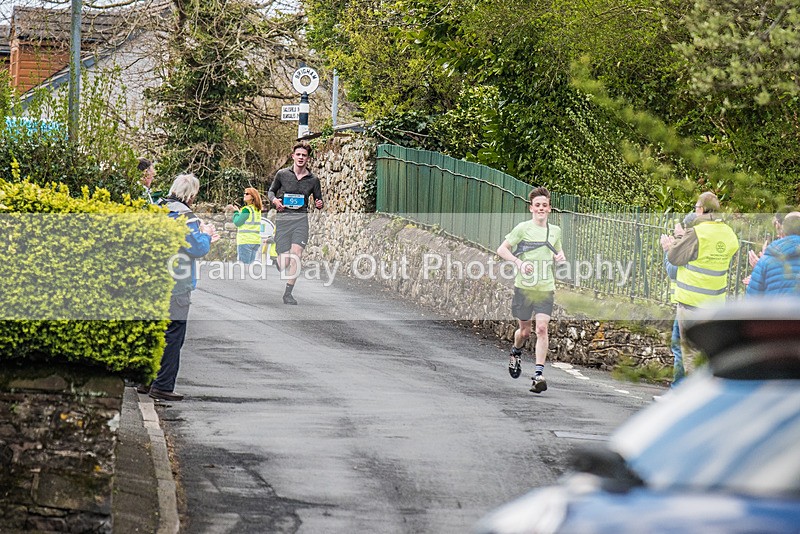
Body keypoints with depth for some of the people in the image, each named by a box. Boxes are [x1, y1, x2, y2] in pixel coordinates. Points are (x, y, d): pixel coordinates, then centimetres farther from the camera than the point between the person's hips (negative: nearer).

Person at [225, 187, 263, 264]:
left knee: (244, 264, -7)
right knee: (251, 263, 9)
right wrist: (237, 210, 15)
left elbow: (237, 223, -6)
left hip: (246, 241, -8)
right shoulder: (258, 210, 12)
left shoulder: (247, 209, -11)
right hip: (256, 241, 8)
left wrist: (236, 212, 8)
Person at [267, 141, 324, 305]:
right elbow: (271, 191, 18)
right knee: (284, 263, -5)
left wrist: (319, 204, -6)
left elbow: (318, 200, 18)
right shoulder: (282, 174, 4)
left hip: (301, 219, 0)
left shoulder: (313, 180, 7)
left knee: (296, 255, -20)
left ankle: (288, 293, -14)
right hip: (283, 219, 0)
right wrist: (274, 200, -4)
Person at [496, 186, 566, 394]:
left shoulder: (555, 231, 10)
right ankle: (516, 352, 42)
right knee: (525, 330, 8)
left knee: (542, 328, -13)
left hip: (546, 288, 2)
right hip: (524, 286, -2)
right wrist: (519, 262, -17)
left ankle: (539, 373, -14)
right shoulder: (523, 228, -3)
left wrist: (560, 256, 3)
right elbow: (502, 249, -2)